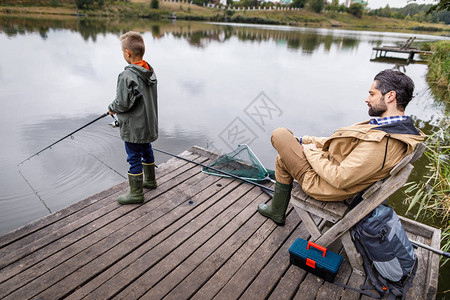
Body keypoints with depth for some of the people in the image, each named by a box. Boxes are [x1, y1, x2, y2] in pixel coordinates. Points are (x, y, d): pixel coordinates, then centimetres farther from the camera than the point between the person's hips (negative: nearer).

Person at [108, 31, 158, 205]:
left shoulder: (128, 76, -24)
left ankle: (136, 193, 17)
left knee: (134, 158, 4)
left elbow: (123, 103, -24)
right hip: (149, 123, 8)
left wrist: (112, 108, -1)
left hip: (134, 127, -8)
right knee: (146, 151, 23)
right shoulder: (150, 71, 2)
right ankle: (150, 180, 41)